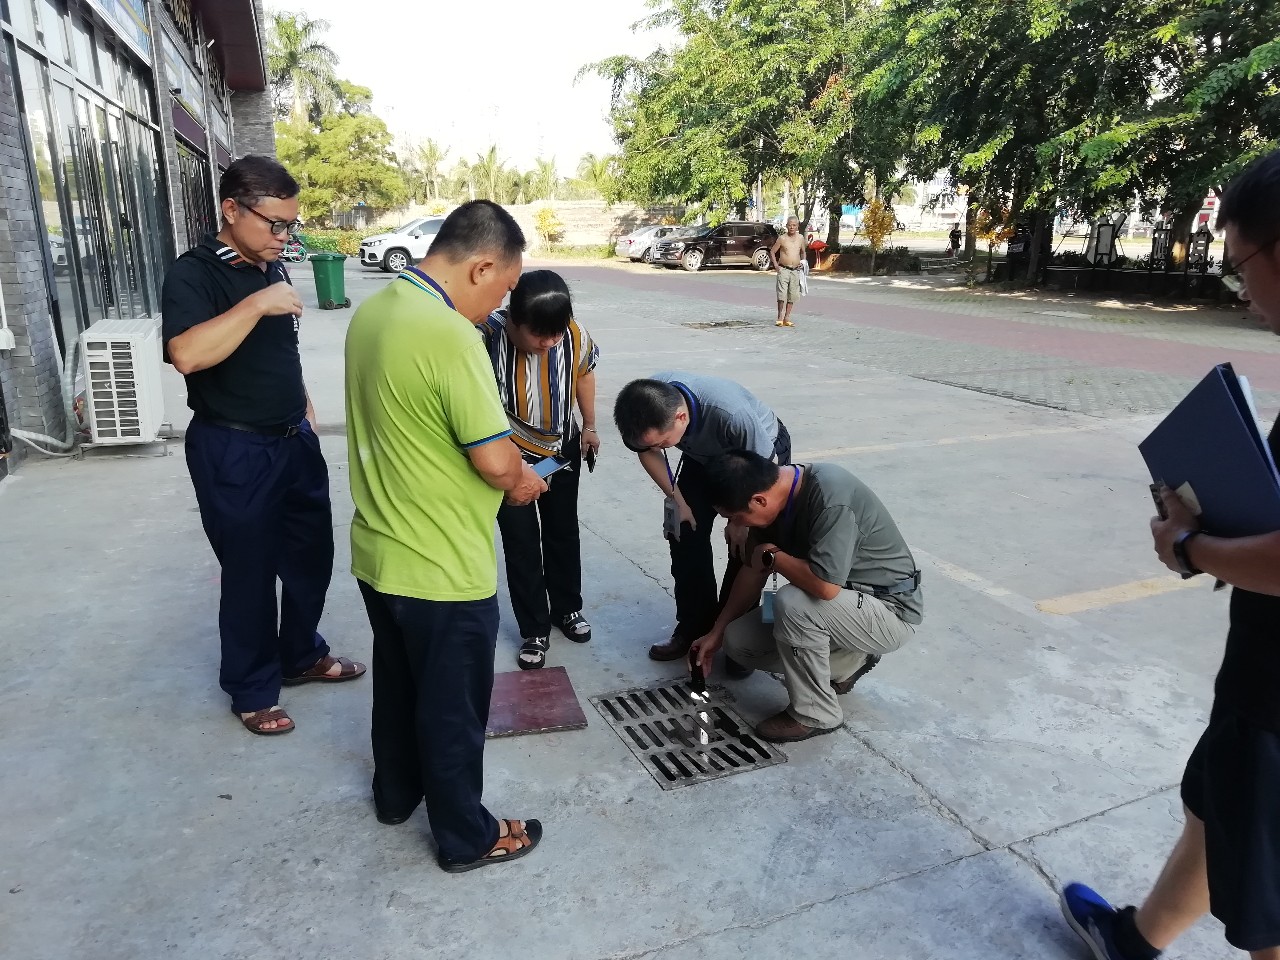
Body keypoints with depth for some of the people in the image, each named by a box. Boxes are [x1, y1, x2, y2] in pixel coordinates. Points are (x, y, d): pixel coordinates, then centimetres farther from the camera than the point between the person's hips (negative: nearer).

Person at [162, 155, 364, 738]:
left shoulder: (271, 267, 8)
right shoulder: (194, 273, -15)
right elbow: (186, 354, -33)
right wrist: (255, 304, -32)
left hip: (295, 440, 8)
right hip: (234, 452, -7)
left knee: (311, 554, 17)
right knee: (250, 571, 5)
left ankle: (301, 655, 39)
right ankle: (252, 689, 25)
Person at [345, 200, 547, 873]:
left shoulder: (372, 312, 2)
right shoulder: (450, 334, -26)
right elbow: (496, 459, -24)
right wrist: (522, 481, -1)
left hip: (377, 553, 9)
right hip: (443, 570, -8)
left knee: (397, 683, 26)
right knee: (453, 709, 10)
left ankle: (396, 793, 47)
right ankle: (467, 838, 30)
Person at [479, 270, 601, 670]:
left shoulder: (575, 336, -19)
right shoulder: (488, 338, -31)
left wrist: (589, 426, 12)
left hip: (562, 449, 3)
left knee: (563, 532, 18)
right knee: (521, 543, 4)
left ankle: (568, 608, 39)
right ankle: (534, 630, 20)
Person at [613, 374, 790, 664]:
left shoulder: (731, 413, -45)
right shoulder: (646, 405, -30)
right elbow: (648, 452, -7)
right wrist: (677, 500, -8)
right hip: (703, 456, 5)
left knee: (745, 547, -9)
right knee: (686, 534, -2)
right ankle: (695, 626, 12)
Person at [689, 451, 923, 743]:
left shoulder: (831, 498, -32)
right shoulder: (776, 492, -6)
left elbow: (825, 586, -40)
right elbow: (753, 569, 5)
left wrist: (774, 557, -21)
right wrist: (716, 633, 8)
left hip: (891, 611, -8)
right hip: (841, 606, 8)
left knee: (792, 603, -33)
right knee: (739, 641, -3)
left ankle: (814, 714, -10)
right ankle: (849, 661, 12)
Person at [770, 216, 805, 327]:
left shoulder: (801, 238, 8)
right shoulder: (782, 238, -2)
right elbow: (772, 252, 5)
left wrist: (803, 262, 8)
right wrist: (775, 264, -5)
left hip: (795, 271, 4)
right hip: (783, 270, -4)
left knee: (792, 295, 4)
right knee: (782, 294, -10)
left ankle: (787, 318, 11)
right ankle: (780, 318, -1)